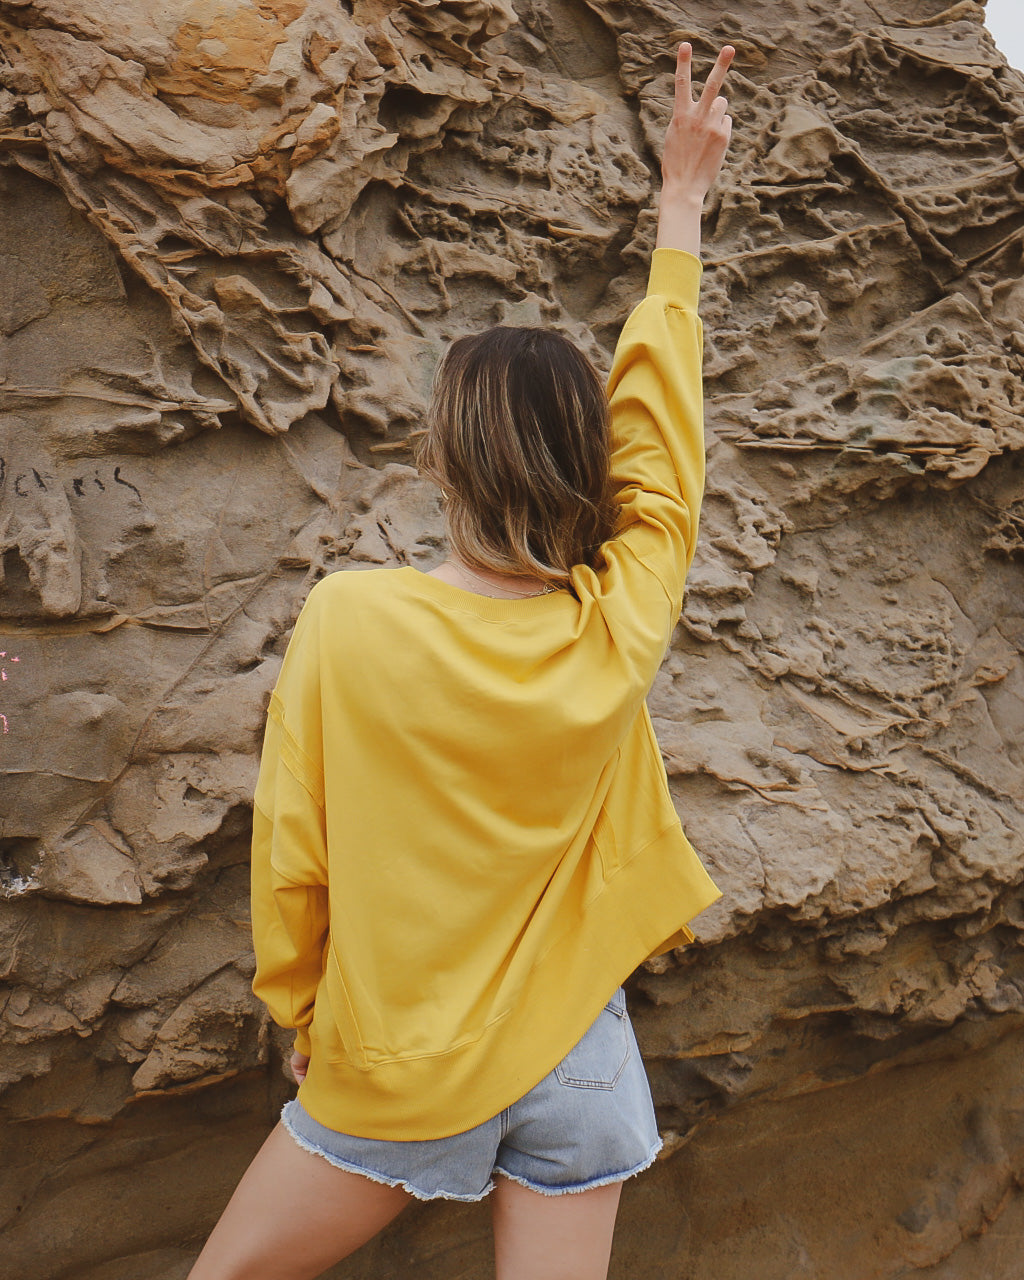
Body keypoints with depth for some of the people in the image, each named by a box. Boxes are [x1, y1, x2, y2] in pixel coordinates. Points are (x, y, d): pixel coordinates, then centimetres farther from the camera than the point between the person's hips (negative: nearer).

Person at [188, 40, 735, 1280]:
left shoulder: (349, 621, -21)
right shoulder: (622, 627, -13)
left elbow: (291, 860, -11)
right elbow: (656, 409, 0)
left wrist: (298, 1010, 8)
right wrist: (682, 198, 11)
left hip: (399, 1069, -2)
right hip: (574, 1058, 3)